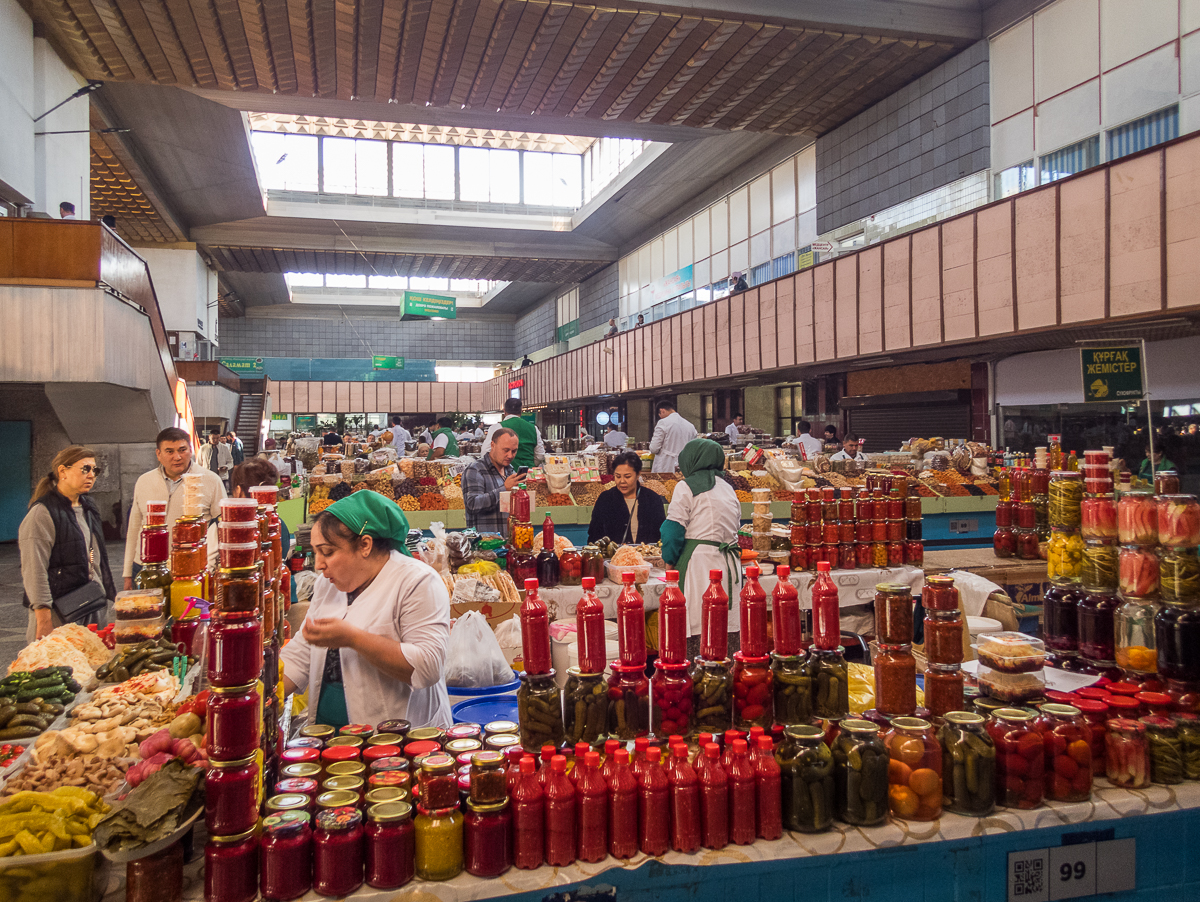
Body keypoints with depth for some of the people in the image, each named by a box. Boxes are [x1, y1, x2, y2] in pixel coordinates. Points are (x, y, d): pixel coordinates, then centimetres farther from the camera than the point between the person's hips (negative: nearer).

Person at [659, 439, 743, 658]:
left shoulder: (687, 487, -2)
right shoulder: (728, 488, 18)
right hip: (730, 564, 7)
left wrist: (670, 560, 6)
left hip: (700, 563, -6)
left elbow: (674, 529, -6)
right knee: (727, 628, 6)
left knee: (697, 629, -6)